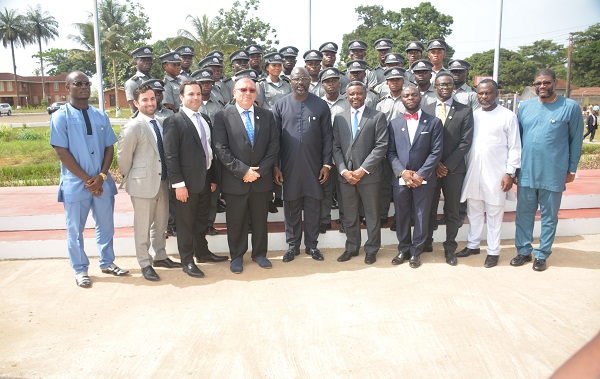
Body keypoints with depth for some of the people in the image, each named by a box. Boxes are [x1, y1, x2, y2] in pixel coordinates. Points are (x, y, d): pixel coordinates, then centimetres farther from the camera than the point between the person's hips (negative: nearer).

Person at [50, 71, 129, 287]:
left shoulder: (100, 116, 6)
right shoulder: (60, 117, -5)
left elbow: (109, 147, 5)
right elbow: (62, 152, -10)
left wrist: (101, 176, -9)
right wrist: (87, 180, -13)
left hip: (102, 182, 4)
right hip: (75, 184, -3)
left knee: (106, 226, 14)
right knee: (75, 230, 9)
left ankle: (107, 263, 32)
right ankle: (80, 270, 25)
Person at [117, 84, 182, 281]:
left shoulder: (161, 123, 6)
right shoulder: (132, 127, -13)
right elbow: (123, 158, -8)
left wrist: (169, 177, 12)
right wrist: (131, 179, 1)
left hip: (162, 182, 6)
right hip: (143, 184, -6)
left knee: (161, 223, 18)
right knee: (143, 227, 6)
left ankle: (160, 256, 34)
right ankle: (145, 264, 20)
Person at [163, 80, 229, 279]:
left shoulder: (205, 119, 12)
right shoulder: (174, 121, -10)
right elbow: (171, 155, -14)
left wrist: (213, 178, 14)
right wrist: (178, 184, -18)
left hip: (205, 179, 7)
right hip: (188, 181, -7)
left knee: (202, 220, 19)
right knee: (186, 223, 6)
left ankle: (202, 252, 35)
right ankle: (187, 261, 18)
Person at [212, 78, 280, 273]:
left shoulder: (267, 116, 6)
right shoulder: (223, 116, -3)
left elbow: (273, 146, 2)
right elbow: (221, 149, -10)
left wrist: (260, 171, -9)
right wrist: (243, 171, -16)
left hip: (261, 179, 3)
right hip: (235, 180, -2)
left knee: (260, 219, 14)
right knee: (235, 221, 9)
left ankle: (259, 253, 31)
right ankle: (236, 257, 25)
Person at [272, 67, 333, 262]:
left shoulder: (321, 105, 1)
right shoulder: (280, 106, 1)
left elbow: (327, 137, 3)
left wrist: (326, 164, -2)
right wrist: (275, 166, -2)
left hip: (314, 167, 0)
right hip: (289, 167, 0)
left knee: (313, 206, 8)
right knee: (291, 207, 9)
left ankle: (311, 244, 23)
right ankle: (293, 245, 23)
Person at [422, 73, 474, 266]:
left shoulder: (465, 111, 1)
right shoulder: (425, 110, 6)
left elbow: (465, 142, -4)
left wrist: (447, 165, -11)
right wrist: (434, 164, -8)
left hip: (454, 168, -1)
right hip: (430, 167, 1)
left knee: (452, 211, 6)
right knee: (429, 208, 9)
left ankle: (450, 248, 18)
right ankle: (426, 243, 24)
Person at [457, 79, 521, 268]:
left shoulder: (508, 116, -3)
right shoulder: (472, 115, 7)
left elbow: (514, 147, -4)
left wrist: (509, 173, -8)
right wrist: (465, 169, 6)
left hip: (496, 174, -4)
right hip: (473, 172, 4)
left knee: (494, 213, 5)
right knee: (473, 211, 14)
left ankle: (493, 251, 16)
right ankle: (473, 245, 28)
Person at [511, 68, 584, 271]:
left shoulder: (570, 107, -4)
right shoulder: (525, 106, 6)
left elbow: (576, 140, 1)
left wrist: (572, 169, 1)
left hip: (554, 174, -3)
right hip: (526, 172, 3)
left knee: (549, 216, 8)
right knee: (524, 213, 10)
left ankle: (542, 255, 21)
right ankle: (524, 251, 24)